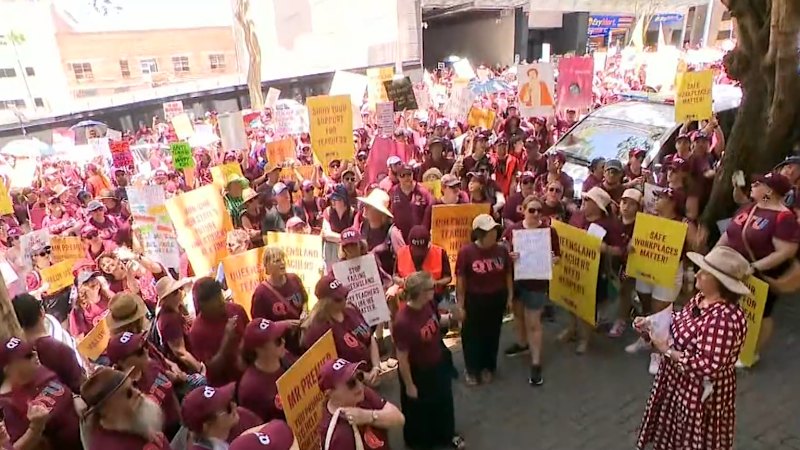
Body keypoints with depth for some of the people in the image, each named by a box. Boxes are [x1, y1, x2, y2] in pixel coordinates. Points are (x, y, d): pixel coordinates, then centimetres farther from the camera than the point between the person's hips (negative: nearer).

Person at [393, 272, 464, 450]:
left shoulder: (428, 304, -16)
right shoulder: (402, 322, -37)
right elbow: (402, 358, -25)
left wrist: (451, 318, -12)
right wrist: (409, 385, -15)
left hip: (438, 365, 7)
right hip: (418, 374, -6)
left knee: (444, 401, 27)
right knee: (419, 409, 20)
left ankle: (447, 434, 55)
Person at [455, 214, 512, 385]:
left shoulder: (501, 250, -7)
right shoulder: (466, 252, -18)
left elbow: (508, 275, 6)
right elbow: (460, 280, -13)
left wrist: (510, 297, 7)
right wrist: (460, 305, -11)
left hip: (497, 299, 4)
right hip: (474, 300, -3)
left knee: (492, 335, 18)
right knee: (472, 336, 11)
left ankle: (488, 368, 39)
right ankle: (472, 370, 31)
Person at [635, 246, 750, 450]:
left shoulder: (724, 319, -33)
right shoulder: (701, 298, -4)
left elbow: (708, 367, -33)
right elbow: (680, 323, 10)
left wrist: (667, 350, -27)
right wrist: (651, 324, -5)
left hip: (699, 394, -8)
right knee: (672, 434, 29)